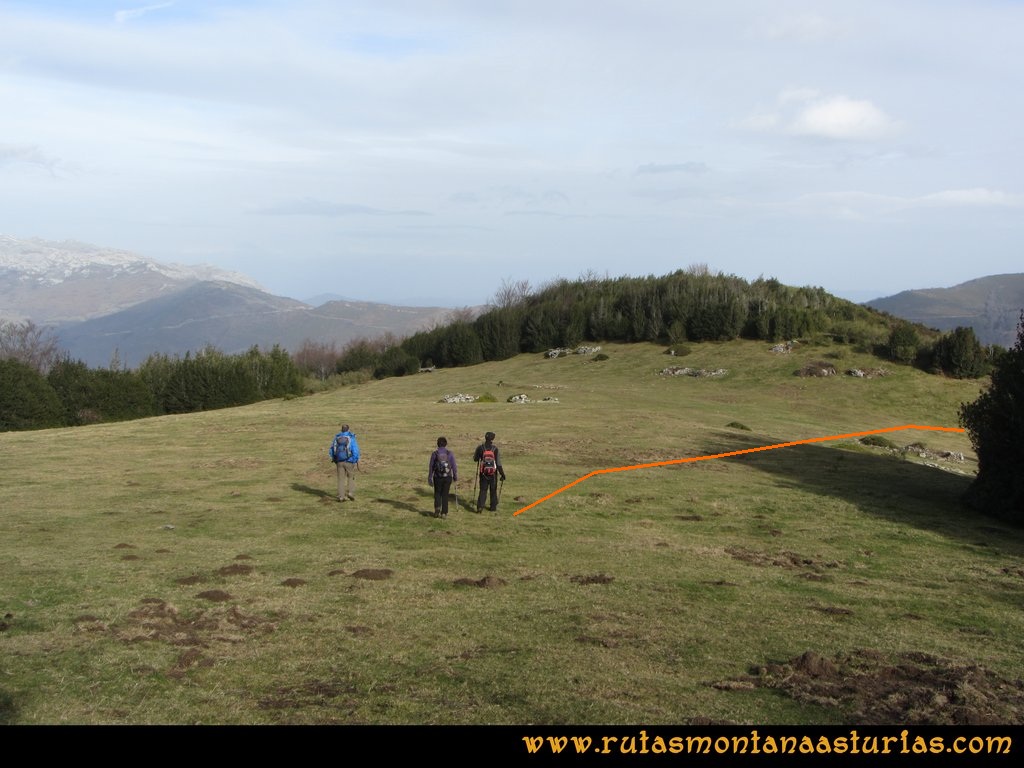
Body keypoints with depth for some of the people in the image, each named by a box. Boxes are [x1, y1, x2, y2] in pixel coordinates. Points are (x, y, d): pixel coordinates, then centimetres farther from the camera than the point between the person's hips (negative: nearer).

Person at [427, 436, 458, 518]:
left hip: (438, 477, -1)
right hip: (448, 477, 1)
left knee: (437, 493, 16)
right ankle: (444, 512, 9)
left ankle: (437, 507, -5)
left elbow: (431, 467, 1)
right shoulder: (450, 454, -2)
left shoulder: (434, 454, -4)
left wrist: (429, 478, 10)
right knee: (445, 494, 9)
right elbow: (454, 466, 0)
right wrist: (455, 477, 12)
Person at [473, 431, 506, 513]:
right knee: (493, 490, 15)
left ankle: (480, 506, -10)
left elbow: (475, 459, 8)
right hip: (493, 473, -1)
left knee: (483, 490, 6)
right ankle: (493, 507, 22)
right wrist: (502, 474, -3)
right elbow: (498, 463, -10)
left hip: (483, 473, 1)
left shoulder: (480, 447, -6)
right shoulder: (495, 448, -10)